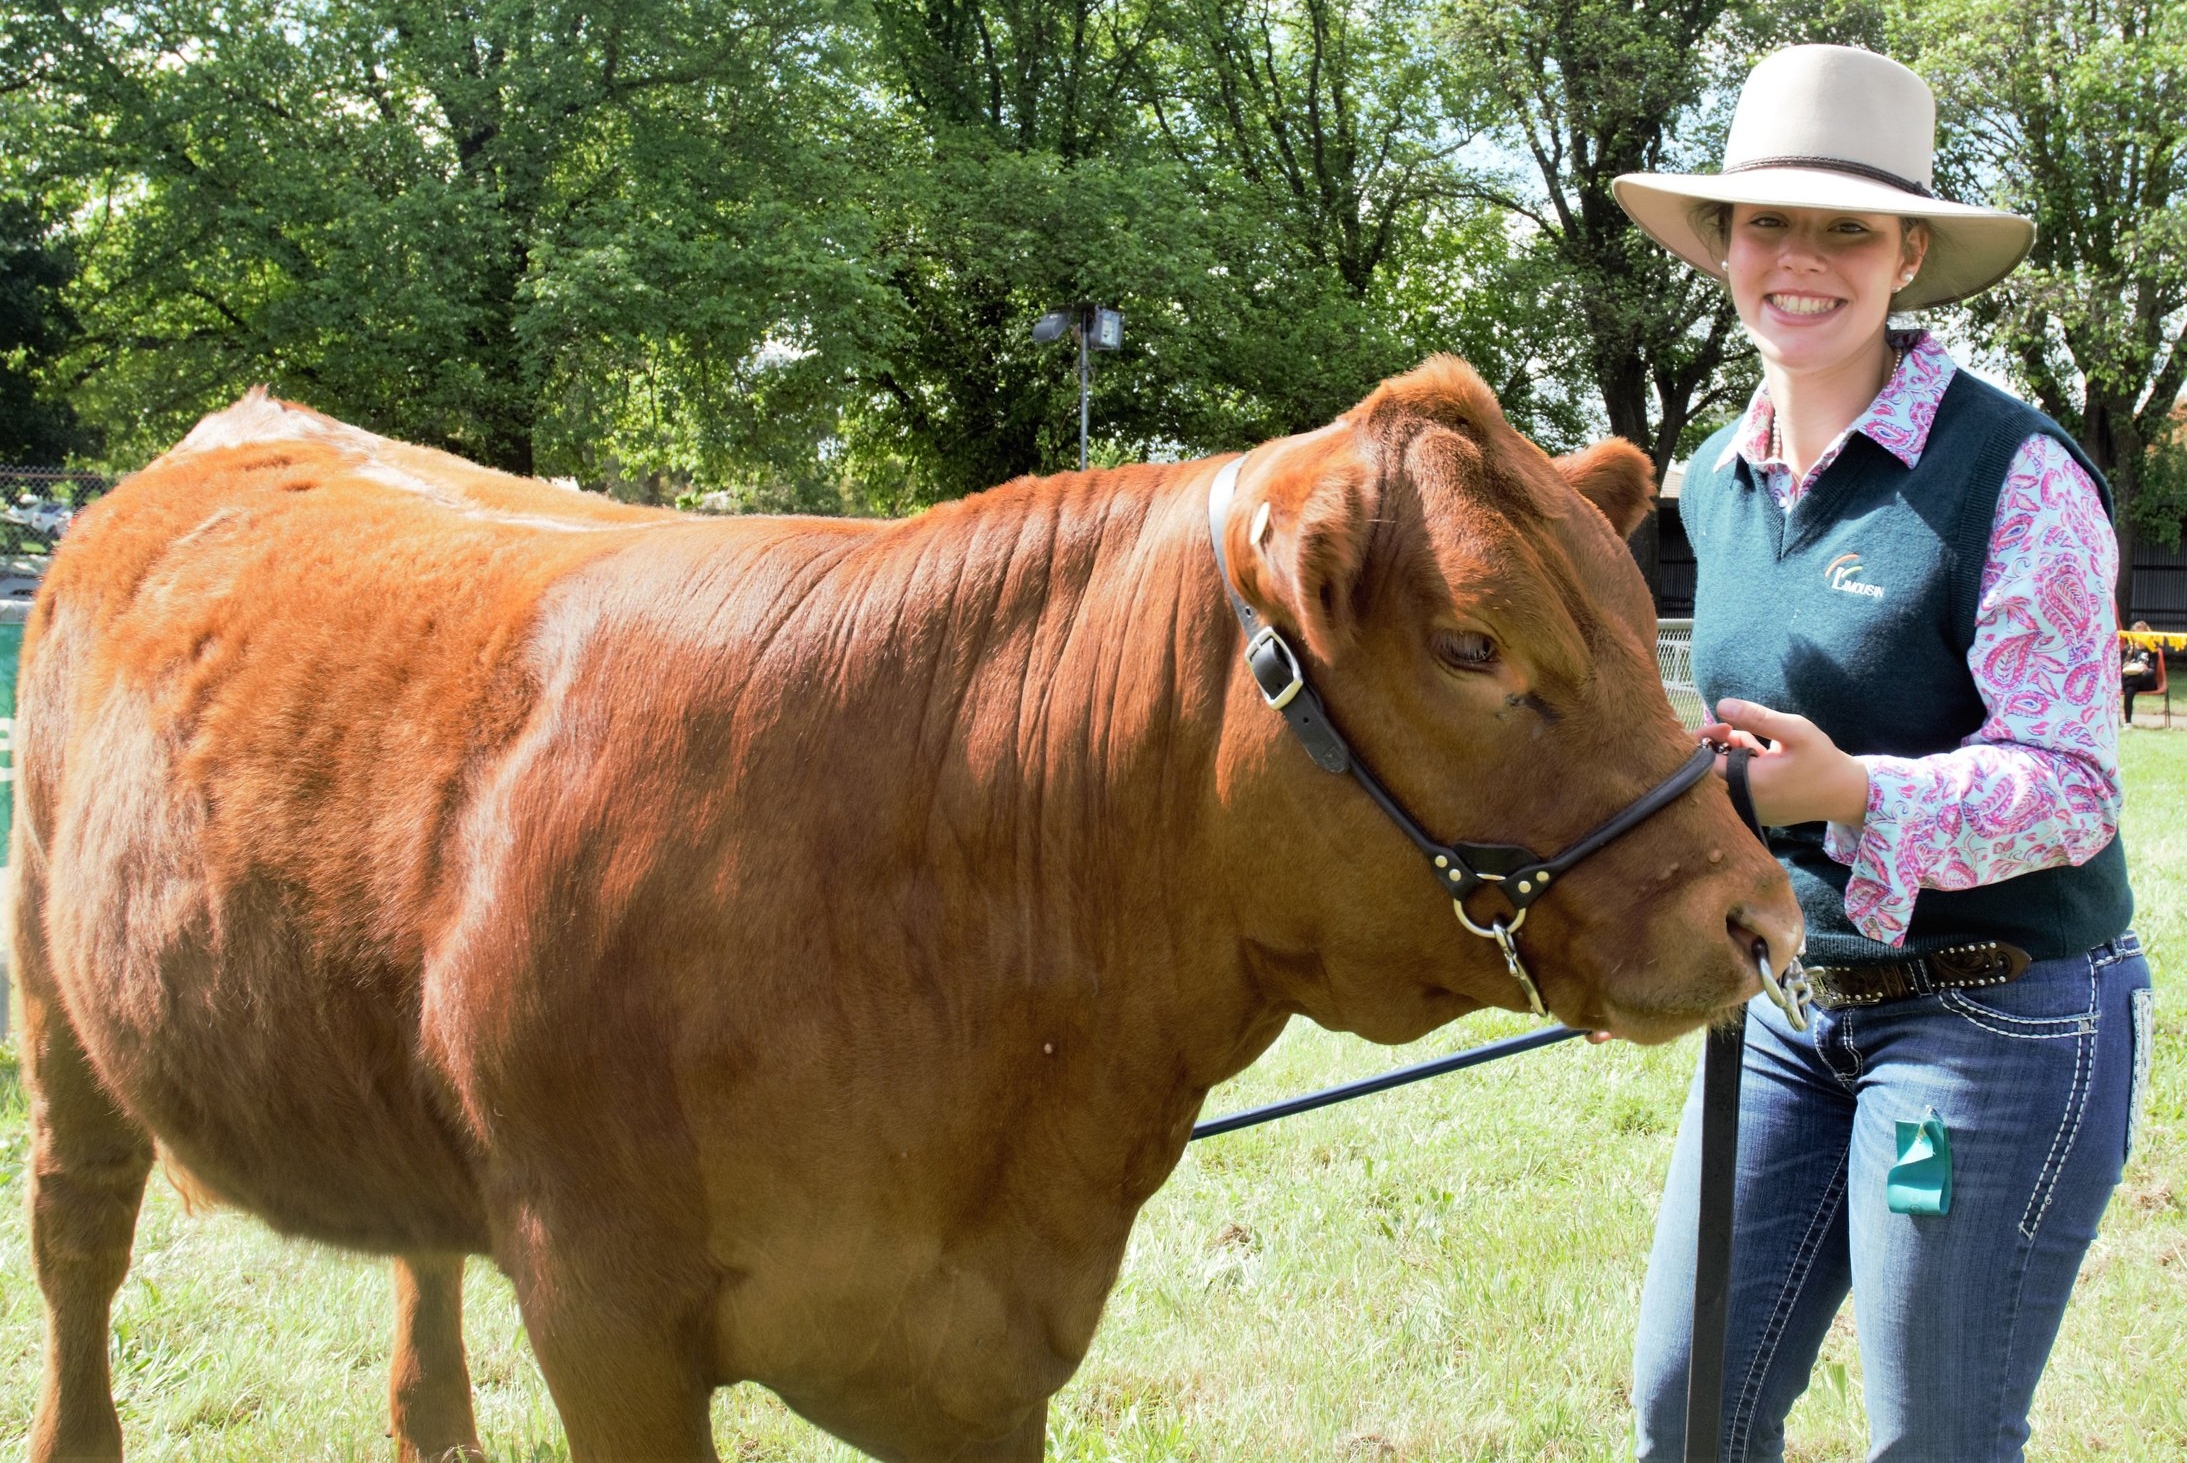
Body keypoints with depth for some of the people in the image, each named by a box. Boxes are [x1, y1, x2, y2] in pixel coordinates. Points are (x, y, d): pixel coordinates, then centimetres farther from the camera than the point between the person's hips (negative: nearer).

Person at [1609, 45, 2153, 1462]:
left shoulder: (2016, 474, -16)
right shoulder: (1717, 482, 6)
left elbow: (2072, 789, -20)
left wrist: (1850, 791, -34)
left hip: (1998, 1015, -7)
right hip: (1788, 1008, 7)